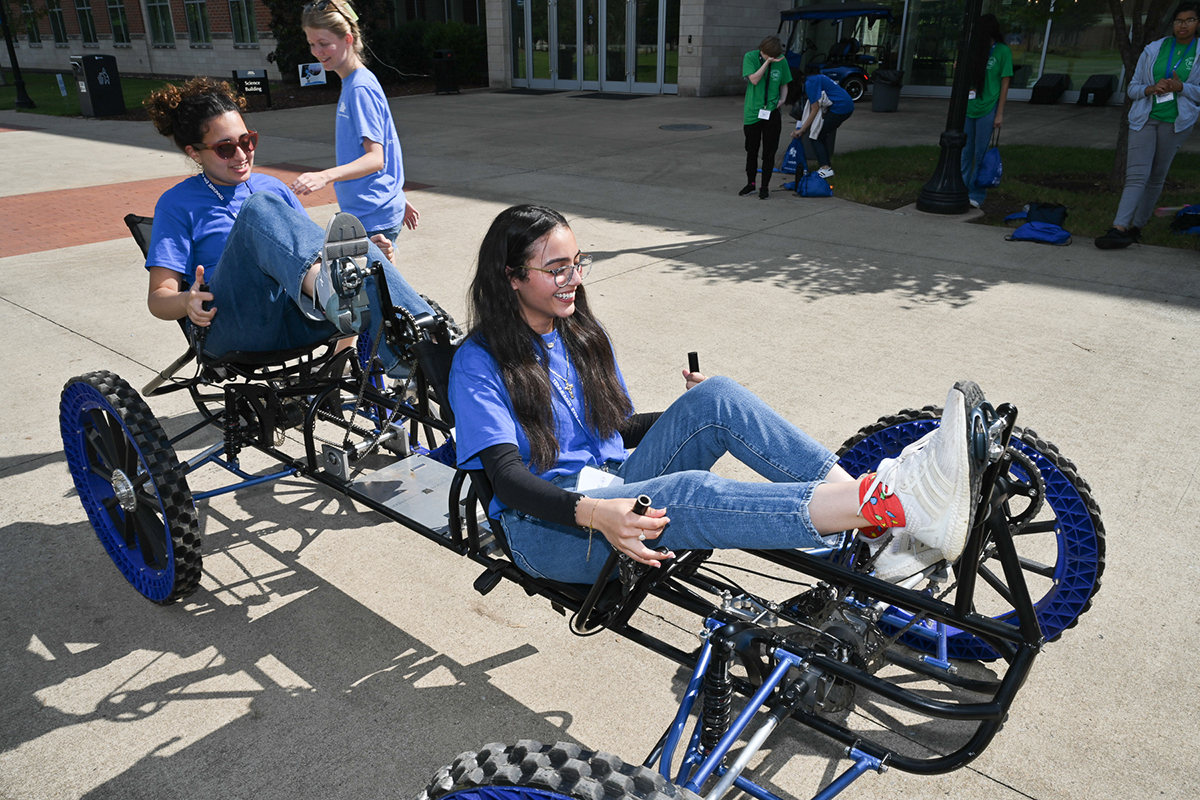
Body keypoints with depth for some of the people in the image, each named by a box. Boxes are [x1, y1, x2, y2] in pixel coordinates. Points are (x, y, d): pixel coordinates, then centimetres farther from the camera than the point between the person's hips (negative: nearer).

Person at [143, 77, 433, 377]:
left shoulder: (274, 188, 27)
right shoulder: (177, 204, 14)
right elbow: (158, 296, 7)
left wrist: (369, 254, 1)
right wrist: (187, 301, -19)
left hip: (300, 320, 4)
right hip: (233, 328, -3)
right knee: (259, 207, -26)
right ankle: (324, 285, -57)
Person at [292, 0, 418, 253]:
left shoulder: (361, 87, -14)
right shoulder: (352, 84, 15)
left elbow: (376, 158, -23)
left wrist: (325, 176, -37)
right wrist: (400, 199, 27)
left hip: (374, 218, -10)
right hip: (362, 211, 10)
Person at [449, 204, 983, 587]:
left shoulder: (582, 336, 14)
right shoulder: (479, 363, -8)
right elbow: (508, 476, -18)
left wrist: (696, 414, 1)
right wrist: (594, 513, -37)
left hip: (615, 484, 6)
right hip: (547, 525, -6)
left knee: (715, 397, -20)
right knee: (685, 493, -36)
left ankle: (883, 527, -32)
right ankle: (898, 502, -49)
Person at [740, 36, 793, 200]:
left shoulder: (781, 60, 2)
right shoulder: (750, 57, -5)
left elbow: (784, 84, 11)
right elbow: (754, 79, -16)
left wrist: (782, 99, -7)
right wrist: (767, 62, -21)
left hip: (772, 113, 1)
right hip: (752, 112, -1)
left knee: (769, 152, 2)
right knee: (751, 151, 10)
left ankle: (765, 186, 12)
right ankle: (750, 184, 25)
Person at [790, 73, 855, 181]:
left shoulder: (810, 83, -11)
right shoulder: (816, 79, 19)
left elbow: (815, 110, -14)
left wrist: (801, 130, -9)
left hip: (839, 109, -10)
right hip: (848, 106, 10)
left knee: (816, 137, -4)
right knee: (822, 136, 18)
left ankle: (825, 168, -14)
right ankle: (828, 164, 20)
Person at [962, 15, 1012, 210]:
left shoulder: (1002, 51, -3)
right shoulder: (975, 49, 11)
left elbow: (1005, 83, -4)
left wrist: (999, 113, -8)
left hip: (987, 110, -5)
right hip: (968, 107, 5)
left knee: (980, 153, -1)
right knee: (965, 151, 8)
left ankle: (976, 195, 6)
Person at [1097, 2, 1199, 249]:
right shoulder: (1153, 50, 6)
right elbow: (1133, 87, 8)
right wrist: (1152, 89, -12)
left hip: (1175, 123, 1)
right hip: (1145, 119, 0)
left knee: (1157, 177, 6)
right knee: (1136, 175, -12)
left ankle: (1137, 226, 13)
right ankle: (1119, 229, -21)